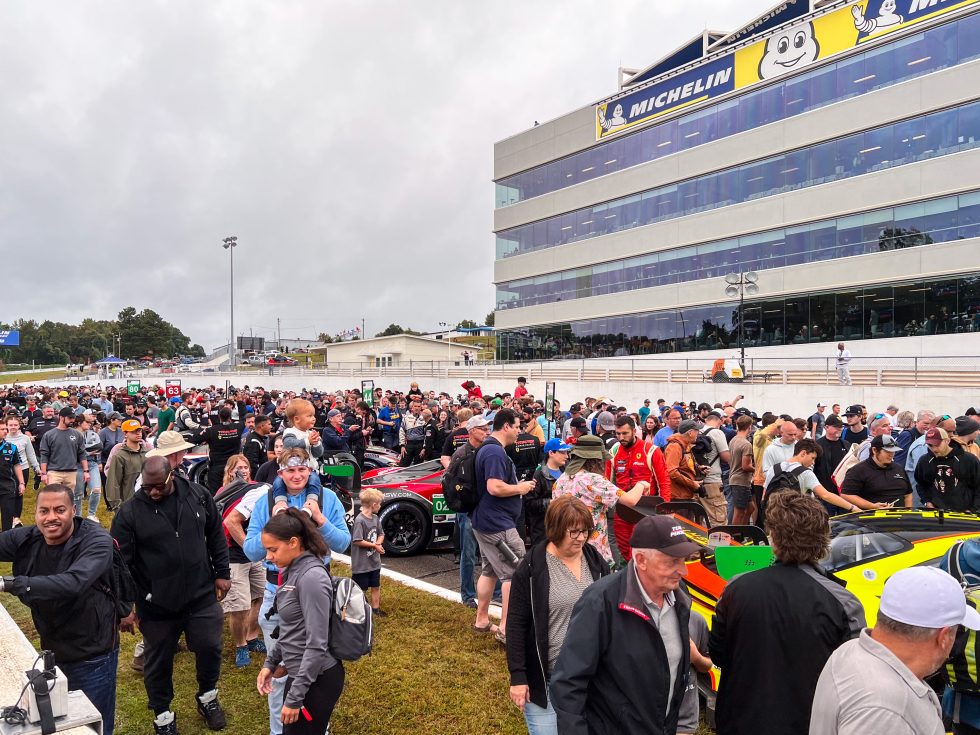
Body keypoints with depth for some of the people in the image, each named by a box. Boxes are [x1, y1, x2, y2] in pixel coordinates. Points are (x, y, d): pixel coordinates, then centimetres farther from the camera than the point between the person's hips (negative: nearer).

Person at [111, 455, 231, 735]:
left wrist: (222, 573, 5)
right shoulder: (129, 512, -13)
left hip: (202, 595, 2)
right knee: (159, 661, 14)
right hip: (156, 604, -1)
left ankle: (207, 698, 39)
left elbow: (216, 535, 6)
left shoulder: (198, 495, -6)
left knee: (209, 647, 11)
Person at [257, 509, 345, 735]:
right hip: (300, 674, 9)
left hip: (317, 680, -9)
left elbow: (317, 645, -24)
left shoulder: (311, 577, -24)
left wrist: (294, 697, -21)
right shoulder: (293, 571, 5)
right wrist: (270, 662, 13)